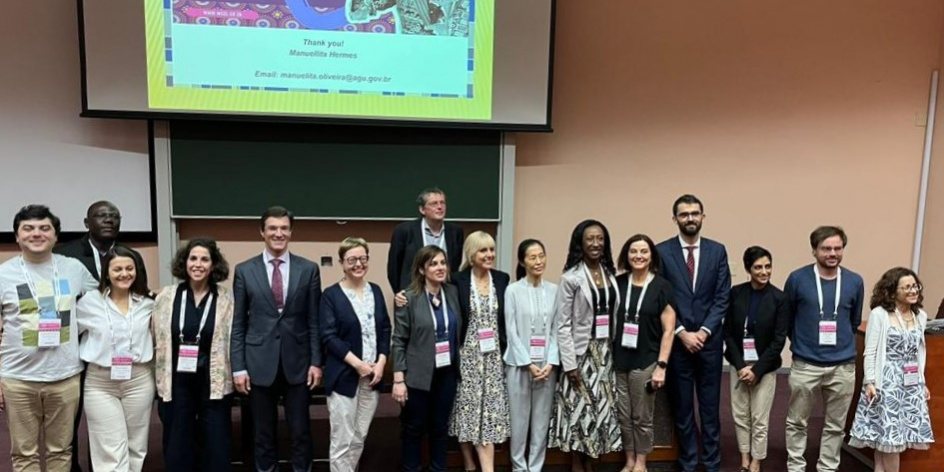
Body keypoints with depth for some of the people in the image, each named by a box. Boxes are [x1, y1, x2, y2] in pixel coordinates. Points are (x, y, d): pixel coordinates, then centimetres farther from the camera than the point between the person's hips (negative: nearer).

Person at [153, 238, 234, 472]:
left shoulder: (226, 298, -4)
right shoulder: (167, 296, 1)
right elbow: (157, 339, 7)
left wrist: (237, 373, -4)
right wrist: (161, 377, 7)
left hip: (214, 383, -2)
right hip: (176, 383, 2)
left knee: (216, 447, 7)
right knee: (178, 447, 12)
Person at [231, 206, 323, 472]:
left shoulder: (309, 269, 1)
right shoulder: (244, 271, 1)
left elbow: (314, 321, 2)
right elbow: (238, 324, 2)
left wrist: (316, 362, -1)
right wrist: (238, 367, -2)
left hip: (298, 362, 0)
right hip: (259, 363, 0)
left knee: (301, 431, 8)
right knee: (264, 433, 12)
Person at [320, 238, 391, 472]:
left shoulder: (376, 291, 8)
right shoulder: (331, 294, -6)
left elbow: (385, 330, 9)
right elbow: (328, 337, -11)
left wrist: (381, 363, -6)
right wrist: (358, 364, -17)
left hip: (373, 375, 4)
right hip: (344, 376, -4)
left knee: (359, 439, 13)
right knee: (342, 441, 1)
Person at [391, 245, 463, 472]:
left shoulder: (453, 292, 1)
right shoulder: (409, 298, -11)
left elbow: (459, 331, 8)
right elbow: (399, 341, -10)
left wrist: (459, 364, 4)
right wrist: (399, 379, -12)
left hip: (447, 373, 4)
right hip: (418, 375, -4)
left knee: (440, 427, 15)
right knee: (414, 428, 11)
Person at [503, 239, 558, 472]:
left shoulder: (554, 290, 2)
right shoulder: (513, 290, -4)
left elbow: (556, 330, 1)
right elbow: (511, 331, -6)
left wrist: (550, 363, -8)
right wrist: (528, 363, -11)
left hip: (547, 364, 2)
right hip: (520, 363, -2)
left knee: (542, 418, 8)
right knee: (519, 417, 6)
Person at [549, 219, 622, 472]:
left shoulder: (610, 274, 7)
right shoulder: (571, 278, -10)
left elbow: (614, 315, 10)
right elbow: (563, 325, -11)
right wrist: (569, 364, -14)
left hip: (606, 352, 5)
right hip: (582, 352, -5)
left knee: (601, 407, 10)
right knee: (579, 407, 1)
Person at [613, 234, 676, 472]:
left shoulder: (661, 286, -6)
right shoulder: (618, 283, 2)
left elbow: (668, 329, -6)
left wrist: (661, 365, -10)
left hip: (646, 361, -3)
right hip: (619, 360, 3)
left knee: (642, 417, 10)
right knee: (623, 415, 11)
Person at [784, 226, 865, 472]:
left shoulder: (855, 282, 0)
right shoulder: (797, 279, -7)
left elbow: (854, 321, 15)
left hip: (843, 366, 2)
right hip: (805, 364, -2)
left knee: (835, 425, 12)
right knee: (797, 422, 9)